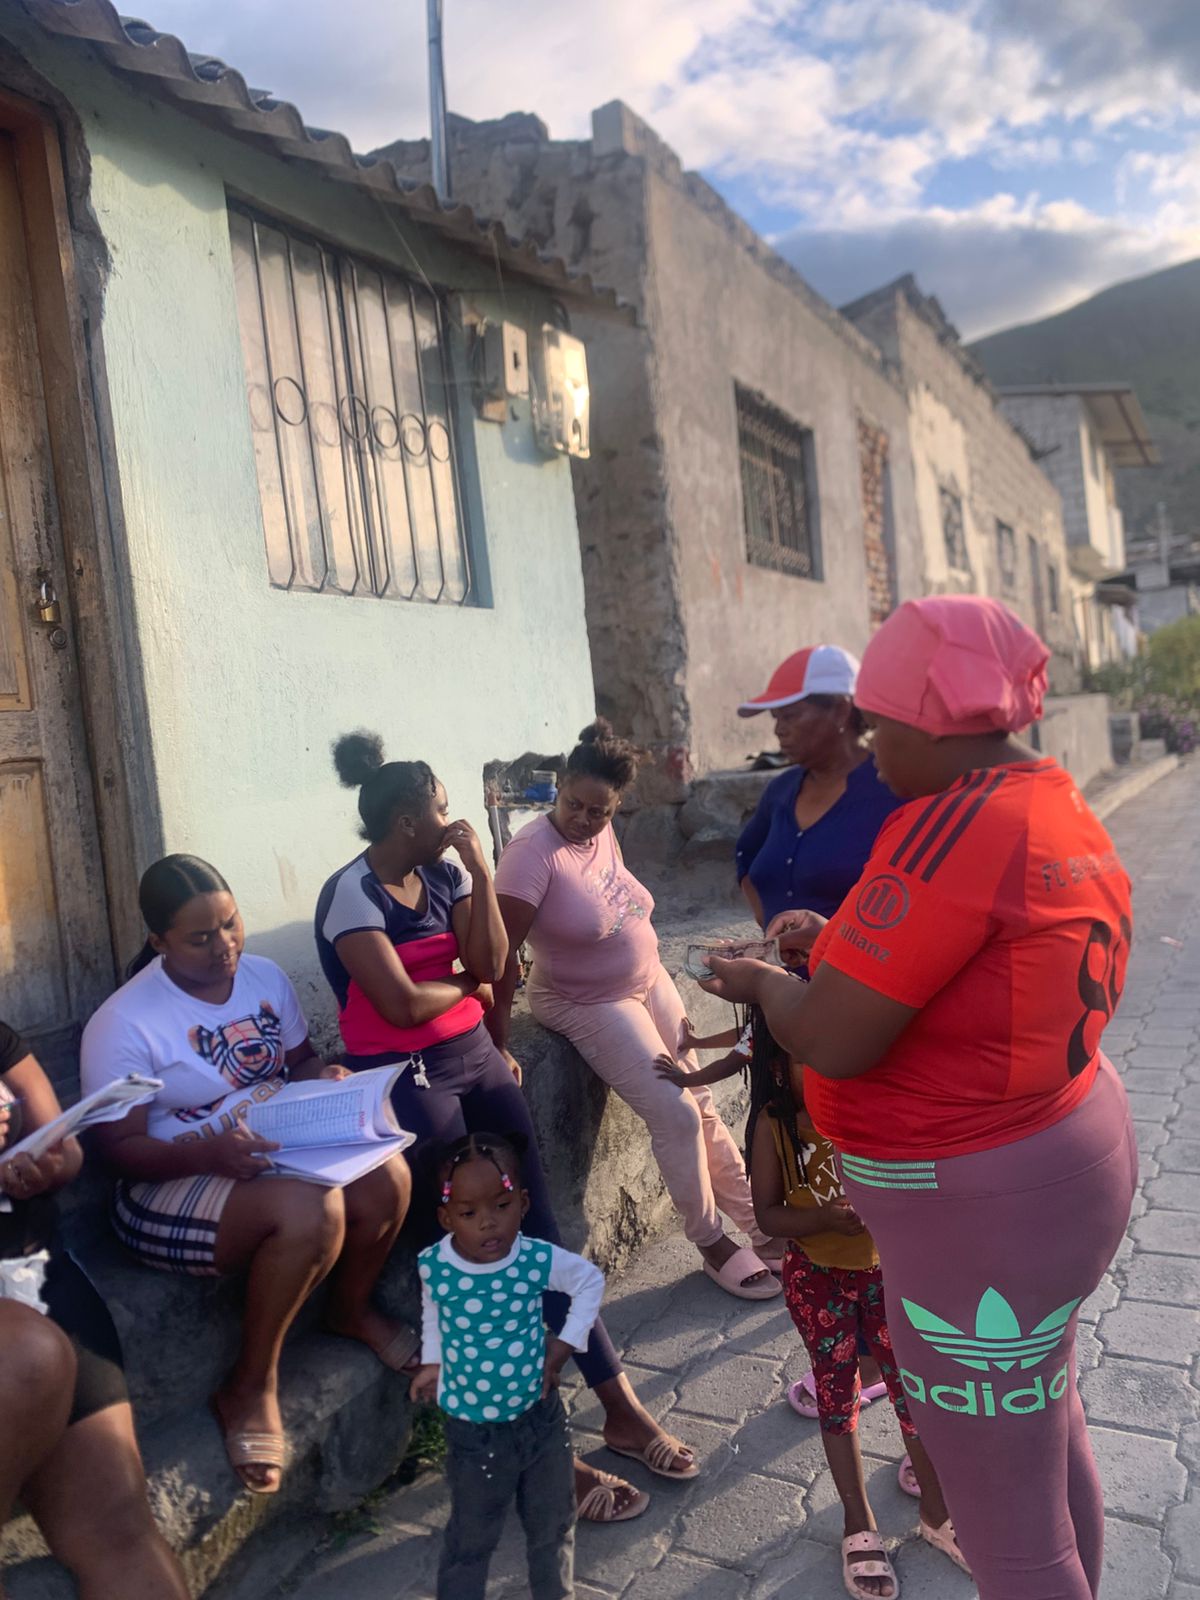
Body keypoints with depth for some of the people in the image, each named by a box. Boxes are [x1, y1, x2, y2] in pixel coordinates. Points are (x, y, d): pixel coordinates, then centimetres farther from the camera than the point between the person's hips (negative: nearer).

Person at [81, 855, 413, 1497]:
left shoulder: (265, 977, 2)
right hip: (174, 1182, -6)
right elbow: (120, 1147, -14)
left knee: (387, 1174, -23)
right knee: (312, 1210, -34)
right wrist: (208, 1152, -32)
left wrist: (325, 1079, -9)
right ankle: (251, 1389, -11)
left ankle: (352, 1309, 9)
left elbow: (301, 1060, 16)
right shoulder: (124, 1024, -15)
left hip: (278, 1156, 6)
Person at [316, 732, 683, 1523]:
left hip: (473, 1056, 6)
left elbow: (492, 965, -1)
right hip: (405, 1078, -6)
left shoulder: (445, 874, 7)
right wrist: (466, 985, -2)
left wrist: (480, 869, -8)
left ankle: (622, 1405, 10)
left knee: (538, 1226, 2)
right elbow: (402, 1003, -19)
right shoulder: (352, 894, -12)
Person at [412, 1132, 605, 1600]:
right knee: (471, 1538, 16)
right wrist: (433, 1360, 5)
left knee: (553, 1525, 22)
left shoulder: (539, 1259, -23)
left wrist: (565, 1343, -7)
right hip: (472, 1427, -1)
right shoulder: (433, 1266, -21)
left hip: (540, 1415, 2)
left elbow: (590, 1281, -1)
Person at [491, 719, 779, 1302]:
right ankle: (712, 1243, 11)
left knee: (700, 1101, 11)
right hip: (589, 1006, -7)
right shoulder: (534, 852, -27)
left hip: (649, 982, 7)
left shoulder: (603, 831, -5)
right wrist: (497, 1049, -26)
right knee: (676, 1116, -10)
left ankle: (754, 1217, 26)